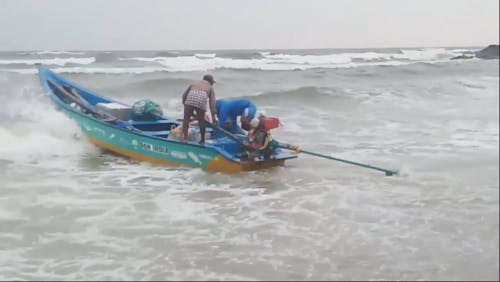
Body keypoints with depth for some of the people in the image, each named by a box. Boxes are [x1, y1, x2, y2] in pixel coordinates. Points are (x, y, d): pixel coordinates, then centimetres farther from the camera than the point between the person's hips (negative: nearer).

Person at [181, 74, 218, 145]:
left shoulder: (194, 84, 38)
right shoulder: (210, 87, 30)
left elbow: (184, 95, 30)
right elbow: (212, 102, 15)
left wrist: (184, 104, 41)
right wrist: (214, 114, 8)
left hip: (189, 101, 1)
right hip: (201, 101, -1)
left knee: (186, 118, 15)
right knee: (201, 120, 15)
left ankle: (185, 138, 12)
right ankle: (202, 140, 24)